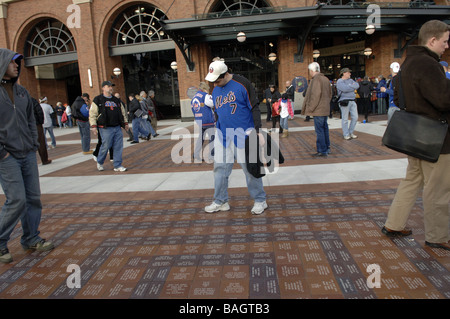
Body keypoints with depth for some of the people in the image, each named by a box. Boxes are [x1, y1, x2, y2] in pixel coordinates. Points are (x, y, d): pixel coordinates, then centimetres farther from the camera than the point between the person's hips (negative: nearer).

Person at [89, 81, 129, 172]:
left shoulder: (116, 100, 18)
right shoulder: (98, 100, 1)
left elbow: (123, 112, 25)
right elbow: (92, 114, -1)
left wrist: (125, 123, 19)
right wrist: (93, 126, -8)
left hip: (117, 128, 5)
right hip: (106, 128, -5)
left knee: (118, 147, 1)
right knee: (105, 146, -4)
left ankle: (117, 166, 9)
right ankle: (99, 162, 22)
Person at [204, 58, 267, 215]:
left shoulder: (242, 84, -8)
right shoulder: (215, 90, 10)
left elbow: (254, 107, -8)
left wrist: (257, 130, -12)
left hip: (243, 133, -6)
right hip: (223, 134, 6)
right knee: (220, 168, 6)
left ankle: (260, 200, 14)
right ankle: (220, 201, 19)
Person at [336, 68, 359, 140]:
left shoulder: (351, 80, 19)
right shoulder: (340, 81, -4)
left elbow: (357, 86, 4)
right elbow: (345, 89, -20)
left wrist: (350, 86, -9)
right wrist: (353, 87, -4)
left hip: (353, 101, 7)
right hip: (345, 101, -7)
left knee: (355, 117, 7)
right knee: (345, 119, -3)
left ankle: (351, 132, 21)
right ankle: (346, 135, 7)